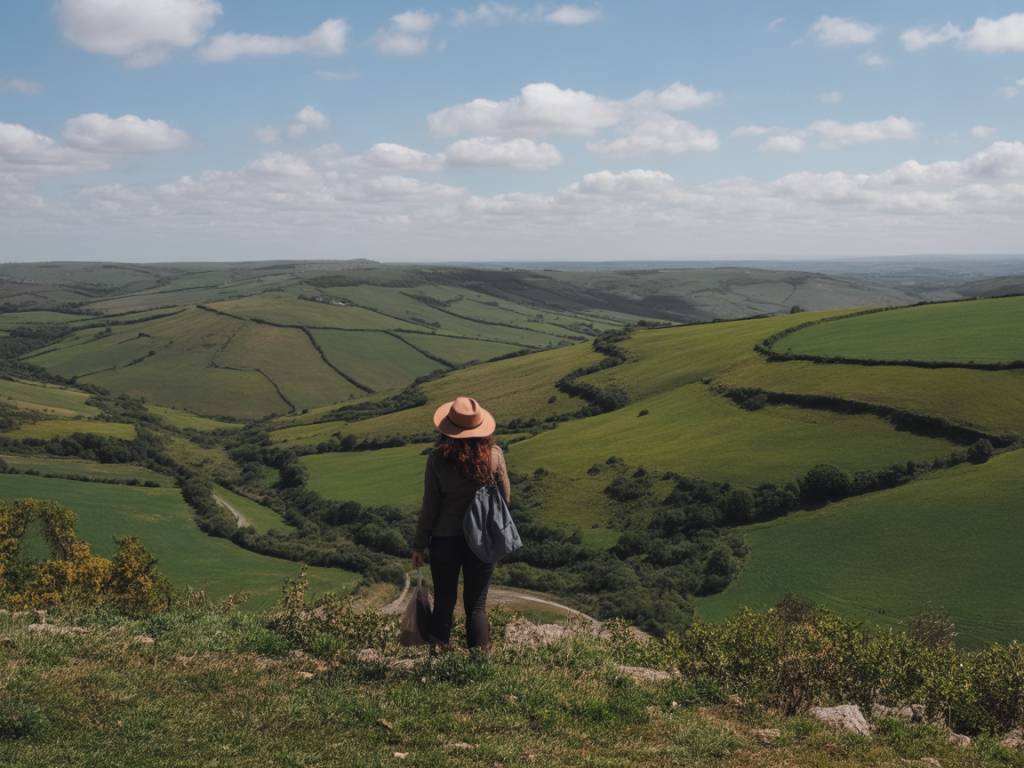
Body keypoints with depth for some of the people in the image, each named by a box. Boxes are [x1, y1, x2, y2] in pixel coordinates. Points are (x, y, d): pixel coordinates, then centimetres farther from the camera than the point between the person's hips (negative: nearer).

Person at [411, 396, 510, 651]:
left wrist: (419, 544, 2)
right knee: (476, 604, 10)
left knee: (444, 602, 12)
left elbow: (429, 506, -8)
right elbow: (505, 497, 2)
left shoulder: (438, 459, -12)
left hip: (445, 538, -1)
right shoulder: (493, 455, -9)